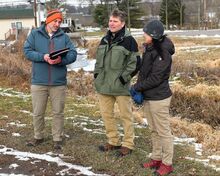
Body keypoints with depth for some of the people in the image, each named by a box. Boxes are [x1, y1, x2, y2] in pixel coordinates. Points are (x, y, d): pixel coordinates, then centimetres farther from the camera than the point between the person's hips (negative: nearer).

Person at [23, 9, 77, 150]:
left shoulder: (64, 36, 6)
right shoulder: (35, 34, 4)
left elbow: (73, 54, -2)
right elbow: (27, 51, -5)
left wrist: (61, 60, -21)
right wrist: (43, 57, -20)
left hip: (59, 82, 1)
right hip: (39, 82, 0)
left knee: (58, 112, 8)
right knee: (38, 113, 9)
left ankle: (57, 139, 20)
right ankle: (38, 137, 28)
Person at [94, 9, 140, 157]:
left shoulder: (128, 40, -9)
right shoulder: (105, 40, 13)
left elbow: (135, 63, -11)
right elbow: (99, 59, 21)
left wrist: (124, 78, -14)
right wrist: (97, 74, 9)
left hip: (121, 86, -7)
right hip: (104, 85, 7)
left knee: (126, 115, 4)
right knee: (106, 114, 14)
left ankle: (128, 144, 16)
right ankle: (114, 141, 28)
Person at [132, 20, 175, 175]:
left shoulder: (163, 54, -19)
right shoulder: (149, 49, 7)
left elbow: (155, 78, -22)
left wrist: (137, 87, -13)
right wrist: (139, 89, 2)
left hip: (159, 98, -9)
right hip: (148, 97, 9)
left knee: (163, 131, 4)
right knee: (154, 130, 19)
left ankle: (167, 163, 17)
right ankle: (157, 158, 32)